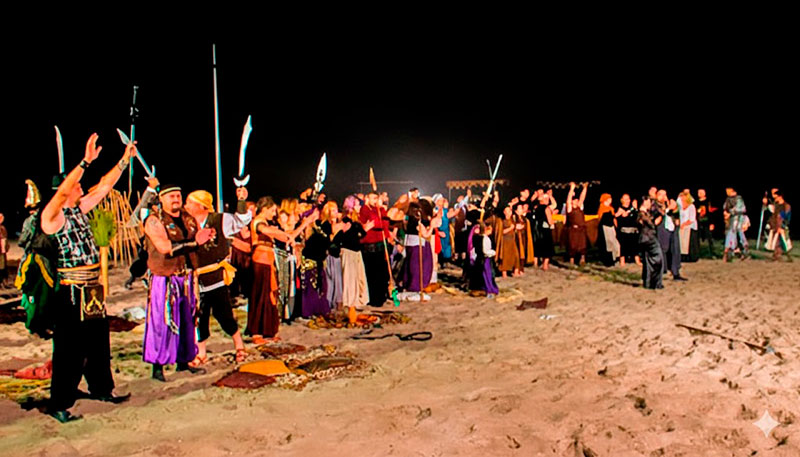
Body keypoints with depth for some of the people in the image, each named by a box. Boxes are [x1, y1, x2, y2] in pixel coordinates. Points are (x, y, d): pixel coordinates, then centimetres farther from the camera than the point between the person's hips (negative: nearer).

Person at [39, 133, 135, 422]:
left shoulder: (79, 209, 9)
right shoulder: (52, 216, -13)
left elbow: (105, 186, 14)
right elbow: (63, 190, -31)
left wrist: (125, 159, 14)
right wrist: (87, 161, -35)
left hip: (93, 288, 8)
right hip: (71, 291, -8)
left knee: (99, 342, 18)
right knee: (70, 349, 0)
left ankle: (101, 389, 33)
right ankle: (59, 404, 12)